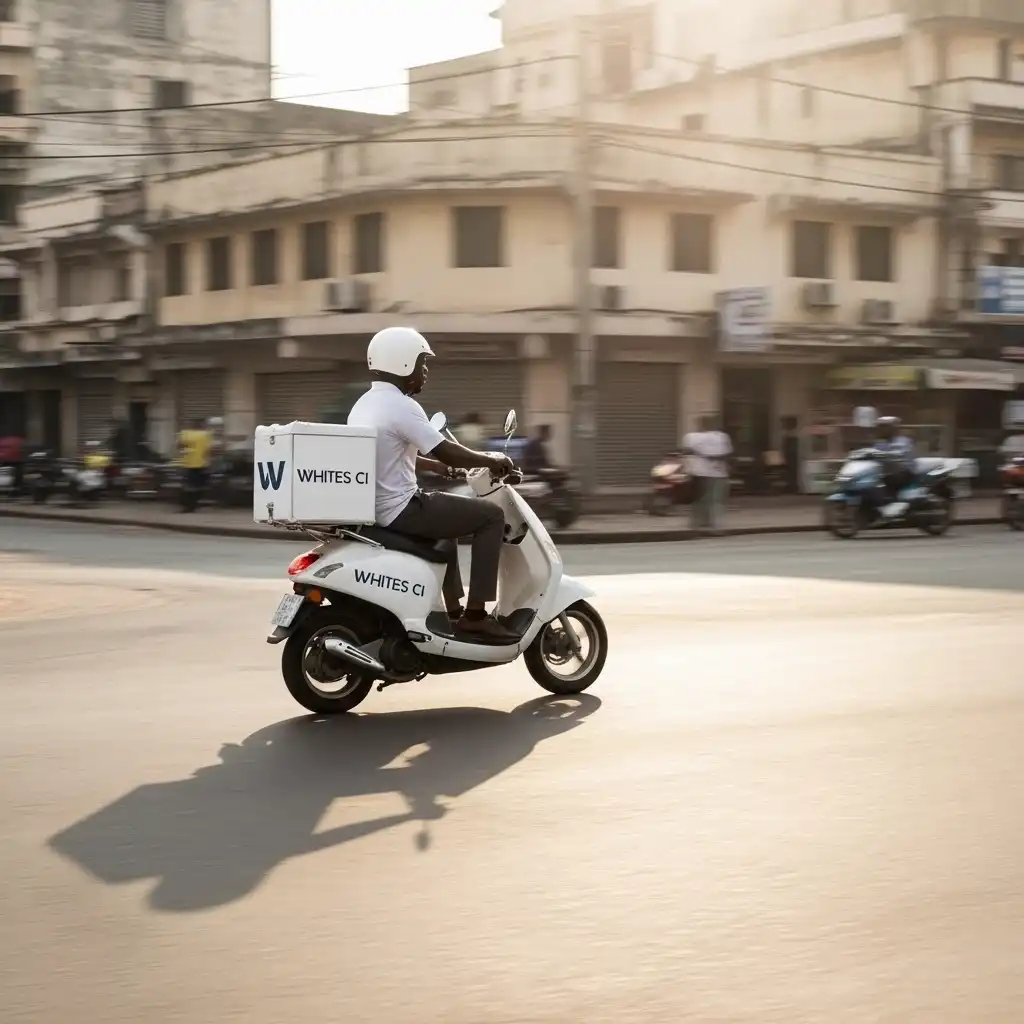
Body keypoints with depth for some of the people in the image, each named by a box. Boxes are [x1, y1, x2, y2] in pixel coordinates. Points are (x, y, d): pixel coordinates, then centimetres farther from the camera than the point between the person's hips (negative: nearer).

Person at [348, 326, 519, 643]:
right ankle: (475, 616, -6)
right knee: (490, 515, -5)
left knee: (447, 518, 34)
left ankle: (455, 612, 35)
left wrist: (441, 468, 25)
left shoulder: (364, 404, 14)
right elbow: (444, 450, -18)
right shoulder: (400, 406, -17)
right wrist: (493, 460, -4)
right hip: (399, 509, -10)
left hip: (375, 509, 10)